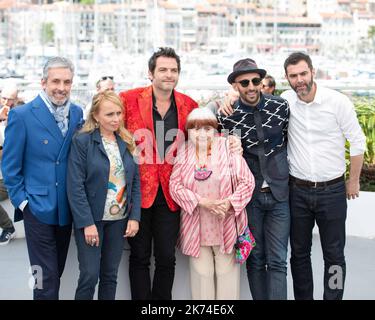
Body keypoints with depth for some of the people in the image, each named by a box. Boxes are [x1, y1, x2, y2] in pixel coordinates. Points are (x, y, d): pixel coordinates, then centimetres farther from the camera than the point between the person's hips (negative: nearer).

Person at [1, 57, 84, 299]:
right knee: (46, 280, -1)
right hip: (38, 207, -4)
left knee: (57, 272, 16)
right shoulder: (22, 115, -10)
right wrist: (22, 201, -8)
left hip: (67, 208, 5)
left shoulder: (77, 113, 4)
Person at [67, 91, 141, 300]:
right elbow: (75, 186, -12)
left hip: (119, 220, 5)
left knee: (110, 275, 11)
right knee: (89, 276, -4)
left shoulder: (127, 143, 7)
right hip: (91, 219, -4)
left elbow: (136, 182, 8)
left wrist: (134, 216, -1)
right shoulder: (82, 142, -9)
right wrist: (87, 223, -17)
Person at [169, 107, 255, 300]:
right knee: (201, 273, 7)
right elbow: (175, 185, -3)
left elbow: (247, 181, -4)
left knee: (227, 270, 5)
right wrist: (202, 201, -16)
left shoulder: (227, 148, -3)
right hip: (196, 227, 2)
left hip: (226, 225, -1)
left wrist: (229, 203, -18)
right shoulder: (183, 153, 4)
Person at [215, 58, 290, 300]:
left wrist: (285, 169, 11)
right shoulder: (227, 116, -7)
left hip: (279, 194, 0)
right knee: (255, 259, 9)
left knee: (277, 261, -2)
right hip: (248, 196, 0)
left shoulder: (281, 106, -3)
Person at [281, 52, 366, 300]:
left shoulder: (338, 102, -10)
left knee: (334, 255, 6)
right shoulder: (285, 101, -3)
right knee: (299, 252, 12)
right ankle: (302, 298, 26)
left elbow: (357, 142, -1)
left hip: (332, 191, -2)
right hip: (297, 191, 2)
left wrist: (354, 181, 4)